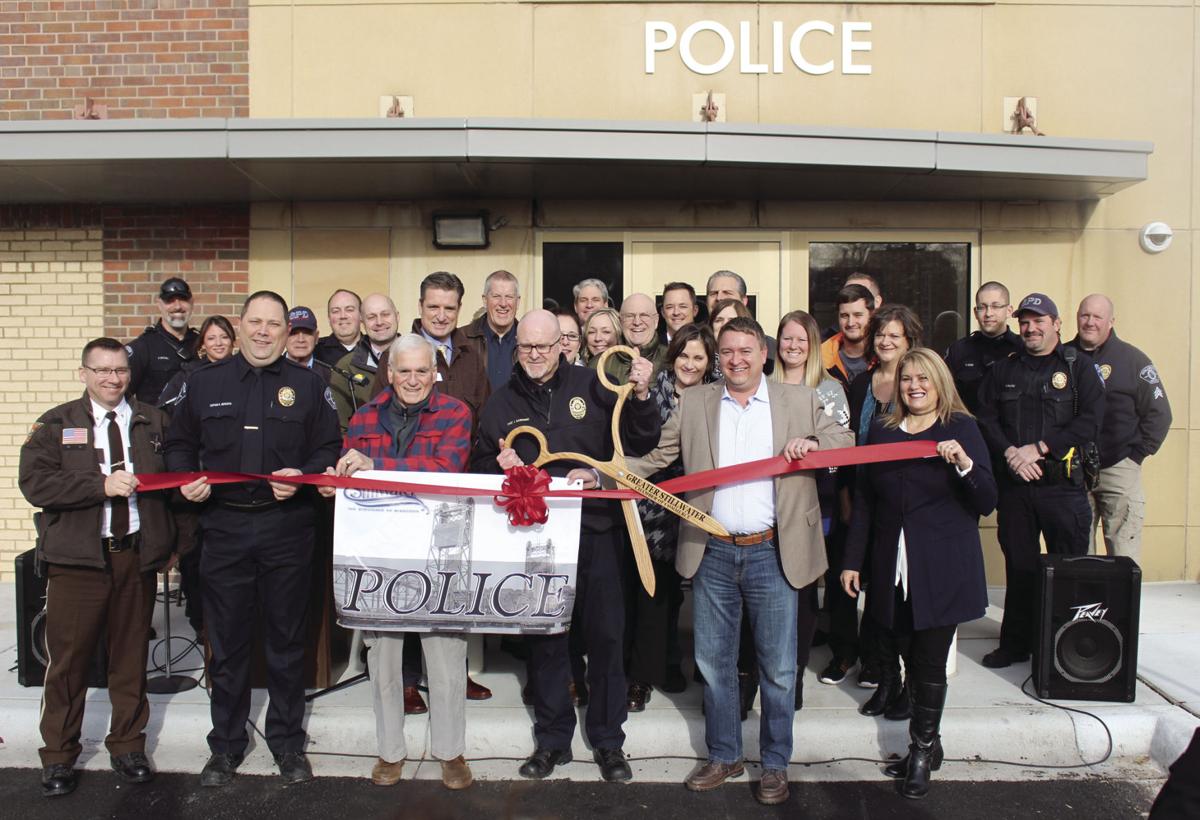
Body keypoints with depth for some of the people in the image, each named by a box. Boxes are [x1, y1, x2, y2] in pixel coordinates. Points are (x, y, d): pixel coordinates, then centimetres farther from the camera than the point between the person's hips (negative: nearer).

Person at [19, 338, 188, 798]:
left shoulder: (154, 422, 8)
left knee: (131, 656, 11)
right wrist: (102, 485, -18)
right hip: (77, 558, -1)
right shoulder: (56, 424, 4)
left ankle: (128, 747, 26)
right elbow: (34, 483, -9)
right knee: (67, 658, 5)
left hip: (138, 555, 2)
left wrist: (179, 541, -1)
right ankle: (58, 757, 21)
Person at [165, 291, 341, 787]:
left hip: (287, 527, -1)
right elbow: (180, 442, 15)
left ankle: (288, 742, 25)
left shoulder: (308, 385, 4)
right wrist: (185, 478, -4)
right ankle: (226, 745, 26)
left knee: (286, 639, 9)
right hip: (224, 526, 1)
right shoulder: (206, 382, 8)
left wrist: (303, 475, -14)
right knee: (226, 641, 10)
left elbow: (330, 449, 4)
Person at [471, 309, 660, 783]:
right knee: (543, 639, 12)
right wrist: (499, 464, -7)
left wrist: (640, 397, -17)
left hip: (594, 531, -2)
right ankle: (552, 738, 29)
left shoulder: (592, 386, -1)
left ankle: (608, 740, 24)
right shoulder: (501, 403, 7)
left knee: (605, 635, 6)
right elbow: (480, 468, 14)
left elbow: (639, 443, -2)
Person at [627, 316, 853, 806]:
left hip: (773, 553, -1)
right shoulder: (693, 404, 6)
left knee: (778, 668, 7)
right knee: (713, 662, 13)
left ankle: (775, 765, 26)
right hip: (712, 554, 2)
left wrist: (814, 444, -14)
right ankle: (723, 757, 31)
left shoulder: (800, 401, 4)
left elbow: (846, 443, 7)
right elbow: (656, 458, 6)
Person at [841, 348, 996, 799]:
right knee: (911, 659, 8)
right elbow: (864, 501, 10)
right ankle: (929, 743, 25)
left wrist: (964, 463, -21)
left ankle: (921, 749, 18)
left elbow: (986, 503, -3)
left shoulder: (962, 428, 1)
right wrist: (852, 561, 6)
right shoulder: (882, 429, 9)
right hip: (893, 571, 3)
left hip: (942, 571, -3)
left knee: (930, 662, 2)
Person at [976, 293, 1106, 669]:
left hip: (1063, 485, -2)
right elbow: (986, 420, 6)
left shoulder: (1079, 366, 3)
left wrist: (1038, 448, -14)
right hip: (1013, 484, 3)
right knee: (1018, 566, 10)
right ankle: (1015, 643, 21)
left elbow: (1089, 421, -8)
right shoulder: (1003, 370, 13)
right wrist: (1010, 453, -10)